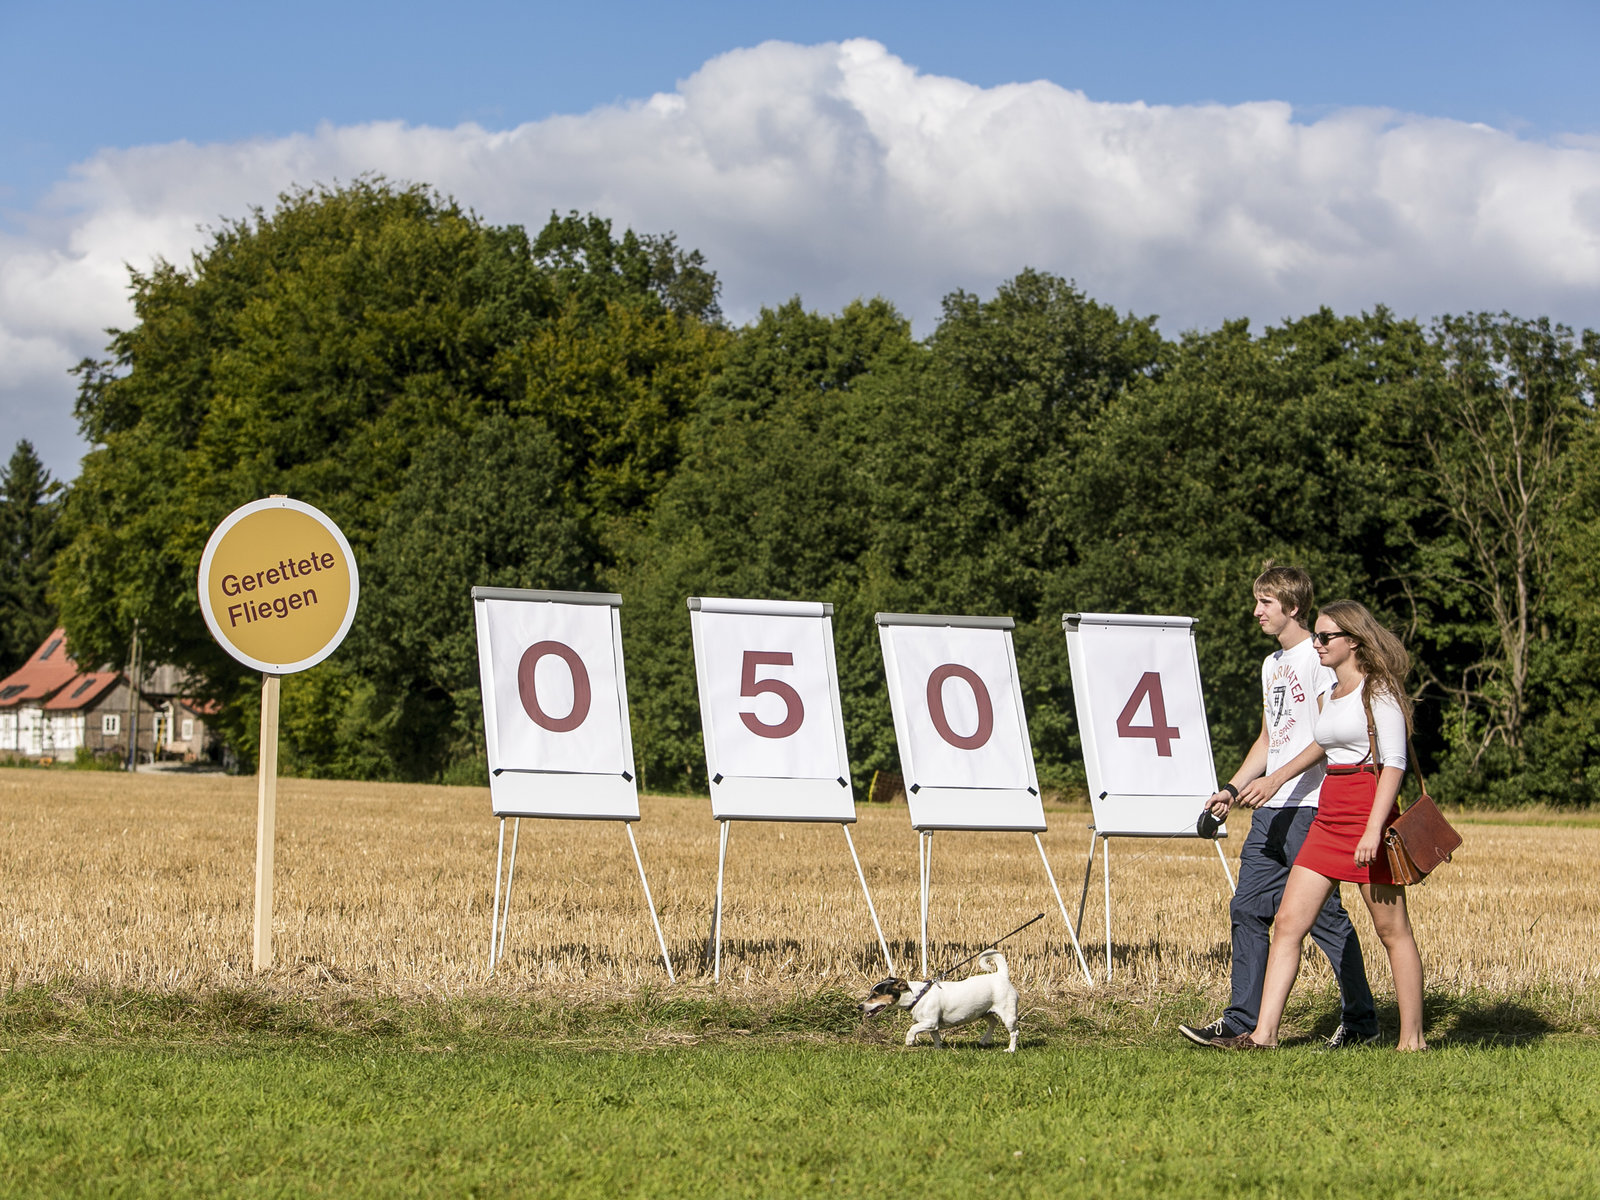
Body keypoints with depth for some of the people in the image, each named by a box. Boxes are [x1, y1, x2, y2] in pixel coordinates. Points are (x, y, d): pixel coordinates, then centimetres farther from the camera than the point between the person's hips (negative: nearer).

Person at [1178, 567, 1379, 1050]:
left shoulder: (1320, 658, -8)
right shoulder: (1273, 664, 19)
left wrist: (1276, 779, -22)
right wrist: (1233, 788, 14)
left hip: (1310, 807, -9)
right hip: (1269, 810, 9)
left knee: (1325, 915, -4)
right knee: (1247, 909, 4)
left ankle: (1361, 1020, 8)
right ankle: (1243, 1019, 6)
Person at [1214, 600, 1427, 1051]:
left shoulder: (1378, 690, -8)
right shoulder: (1332, 692, 17)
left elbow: (1394, 763, -14)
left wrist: (1373, 829, -23)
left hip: (1370, 812, -8)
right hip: (1328, 818, 8)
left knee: (1392, 930, -1)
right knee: (1288, 921, 0)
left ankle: (1412, 1038, 7)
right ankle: (1264, 1033, -2)